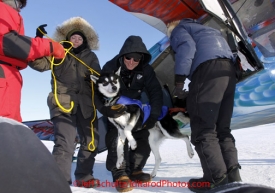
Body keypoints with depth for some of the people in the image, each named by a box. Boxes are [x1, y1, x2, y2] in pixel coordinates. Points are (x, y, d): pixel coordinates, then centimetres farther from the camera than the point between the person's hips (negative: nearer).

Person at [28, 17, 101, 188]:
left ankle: (84, 177, 22)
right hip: (63, 103, -4)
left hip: (85, 105, 4)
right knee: (65, 144, -15)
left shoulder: (90, 57, 19)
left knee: (91, 141, 7)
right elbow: (40, 63, -3)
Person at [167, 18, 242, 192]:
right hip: (228, 69, 8)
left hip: (209, 68, -8)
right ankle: (232, 176, 6)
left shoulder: (178, 30, 16)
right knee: (222, 128, 9)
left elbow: (187, 46, -7)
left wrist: (179, 78, -10)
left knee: (202, 127, -8)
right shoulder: (202, 29, 39)